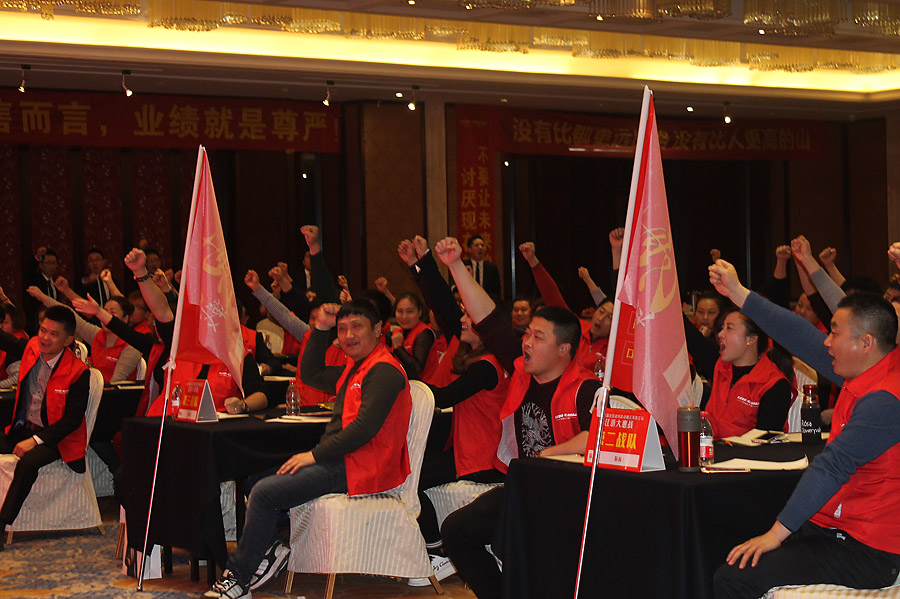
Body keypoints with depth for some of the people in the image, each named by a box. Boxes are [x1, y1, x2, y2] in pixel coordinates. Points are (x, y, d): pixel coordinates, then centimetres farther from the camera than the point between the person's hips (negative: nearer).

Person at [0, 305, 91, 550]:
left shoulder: (78, 372, -14)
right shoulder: (31, 348, 1)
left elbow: (73, 419, -15)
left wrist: (36, 440, -23)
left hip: (56, 438, -6)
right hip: (22, 429, 6)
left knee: (28, 461, -33)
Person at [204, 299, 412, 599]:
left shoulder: (383, 371, -14)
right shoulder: (356, 369, 18)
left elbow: (365, 427, -23)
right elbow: (311, 374, 29)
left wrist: (315, 454, -19)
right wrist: (321, 329, 16)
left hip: (357, 469, -11)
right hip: (339, 460, 11)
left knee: (265, 493, -18)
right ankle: (270, 549, 4)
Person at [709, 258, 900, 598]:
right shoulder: (867, 373, 6)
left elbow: (831, 467, -24)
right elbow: (802, 338, 13)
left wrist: (777, 533, -23)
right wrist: (738, 294, 17)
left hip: (866, 554, -10)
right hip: (835, 527, 10)